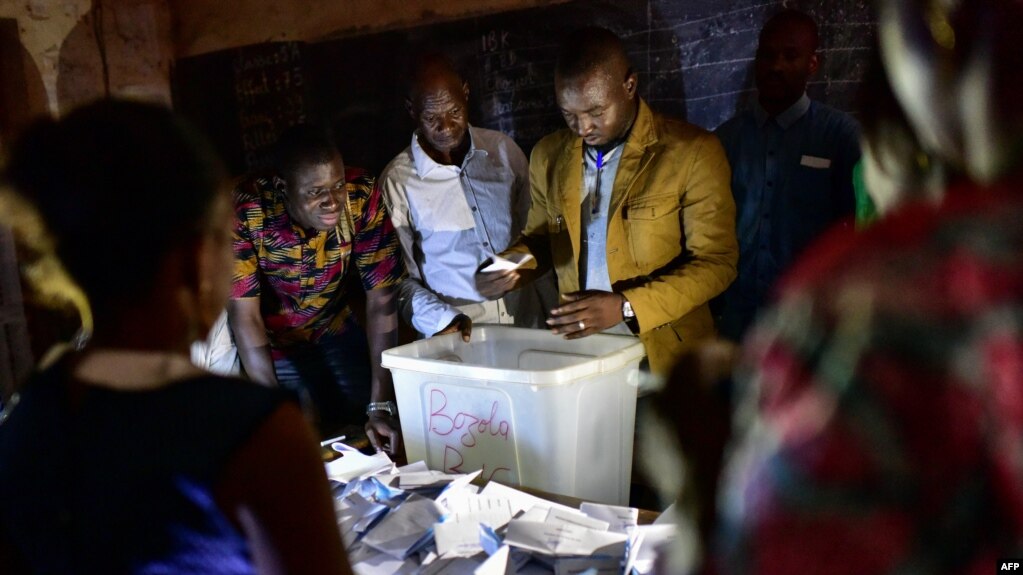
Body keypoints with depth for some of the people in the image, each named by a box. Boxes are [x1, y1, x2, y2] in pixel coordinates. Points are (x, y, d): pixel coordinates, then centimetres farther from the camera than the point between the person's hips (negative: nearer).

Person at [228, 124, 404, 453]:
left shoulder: (363, 196, -25)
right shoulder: (245, 211, -31)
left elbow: (381, 299, -22)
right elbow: (244, 313, -25)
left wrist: (381, 406, -25)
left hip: (334, 332, 2)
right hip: (269, 345, -2)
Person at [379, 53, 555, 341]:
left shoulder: (504, 150, 4)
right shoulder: (397, 181, -5)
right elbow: (400, 279, 0)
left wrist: (555, 318, 10)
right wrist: (444, 320, -16)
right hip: (460, 339, -2)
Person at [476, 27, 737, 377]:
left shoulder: (693, 152, -11)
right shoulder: (548, 156, 3)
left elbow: (716, 262, -11)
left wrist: (626, 307, -21)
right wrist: (508, 266, -7)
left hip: (664, 355, -3)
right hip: (578, 350, 3)